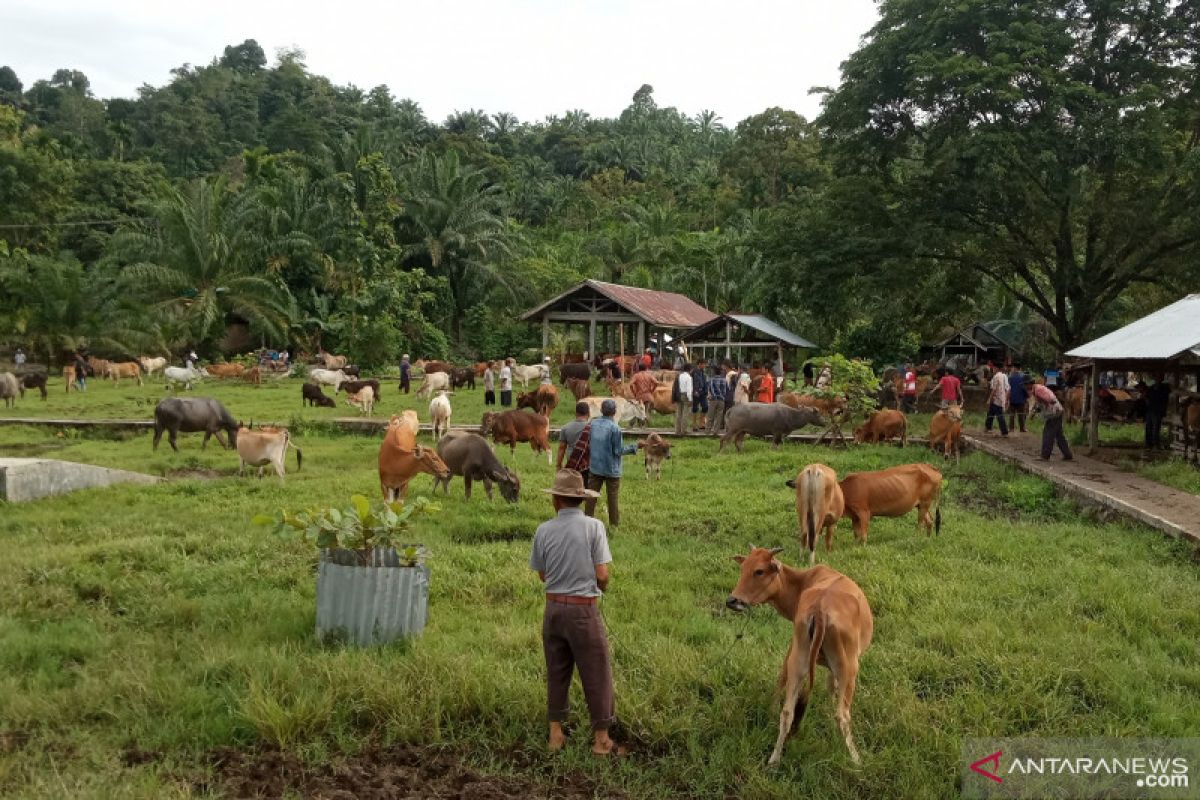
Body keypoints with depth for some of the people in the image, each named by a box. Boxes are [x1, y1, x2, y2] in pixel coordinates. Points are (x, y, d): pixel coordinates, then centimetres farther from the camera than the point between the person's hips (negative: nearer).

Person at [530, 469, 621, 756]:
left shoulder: (544, 530, -4)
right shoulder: (593, 527, -12)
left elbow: (542, 574, 7)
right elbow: (602, 575, -13)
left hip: (554, 607, 3)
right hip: (584, 609, -3)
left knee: (556, 671, 17)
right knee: (596, 673, 9)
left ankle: (556, 733, 26)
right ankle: (601, 738, 17)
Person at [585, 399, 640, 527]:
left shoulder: (592, 424, -3)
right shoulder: (615, 428, -18)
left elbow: (587, 444, 5)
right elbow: (619, 451, -14)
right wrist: (636, 446, -4)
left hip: (595, 467, 4)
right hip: (611, 469, -4)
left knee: (591, 496, 11)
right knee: (612, 498, 8)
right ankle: (614, 524, 16)